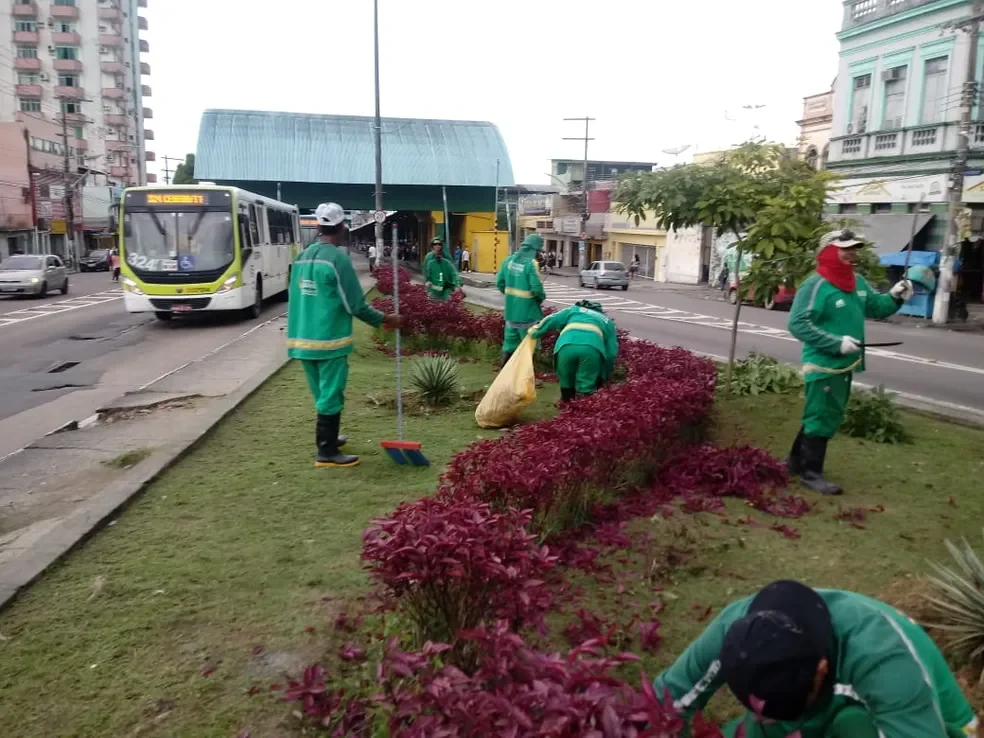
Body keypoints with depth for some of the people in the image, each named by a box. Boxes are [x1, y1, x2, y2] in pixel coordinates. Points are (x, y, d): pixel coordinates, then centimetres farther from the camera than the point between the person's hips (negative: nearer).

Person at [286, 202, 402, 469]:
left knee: (322, 394, 19)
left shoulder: (302, 257, 7)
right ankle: (327, 453, 5)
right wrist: (383, 320, 0)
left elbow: (299, 299, 14)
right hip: (329, 340, -7)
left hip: (303, 338, 7)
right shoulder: (338, 258, -14)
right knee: (331, 395, 0)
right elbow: (355, 304, -13)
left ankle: (326, 439, 33)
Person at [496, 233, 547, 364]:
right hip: (527, 312, -6)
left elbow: (500, 282, 6)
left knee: (510, 341, 17)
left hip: (511, 310, 7)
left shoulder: (509, 260, 3)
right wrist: (542, 297, -1)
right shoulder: (531, 263, -17)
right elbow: (536, 288, -21)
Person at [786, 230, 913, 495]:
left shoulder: (858, 282, 9)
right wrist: (837, 342, -26)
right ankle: (811, 473, 11)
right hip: (823, 365, -9)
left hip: (845, 364, 9)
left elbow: (874, 308, 20)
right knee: (822, 418, -2)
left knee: (828, 417, 18)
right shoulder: (816, 285, -19)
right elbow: (798, 324, -24)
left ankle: (798, 460, 32)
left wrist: (894, 298, -1)